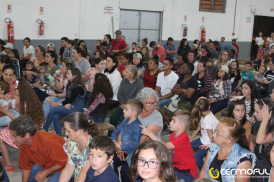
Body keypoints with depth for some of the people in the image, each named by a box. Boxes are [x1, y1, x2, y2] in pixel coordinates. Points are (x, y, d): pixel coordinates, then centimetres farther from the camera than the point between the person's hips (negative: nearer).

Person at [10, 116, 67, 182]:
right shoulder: (24, 144, -10)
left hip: (63, 167, -7)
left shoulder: (48, 142, -36)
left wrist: (46, 172, -23)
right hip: (45, 165, 7)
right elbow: (26, 166, 2)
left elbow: (65, 161, -27)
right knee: (26, 176, 0)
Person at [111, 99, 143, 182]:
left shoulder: (137, 126, -20)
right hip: (122, 151, 8)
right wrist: (114, 141, -7)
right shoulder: (125, 121, 4)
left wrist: (121, 147, -21)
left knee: (124, 170, -16)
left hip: (131, 153, -7)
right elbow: (115, 132, 12)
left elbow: (135, 143, -24)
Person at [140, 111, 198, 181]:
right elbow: (169, 150, 5)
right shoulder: (173, 134, 5)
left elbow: (165, 146, -30)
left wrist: (149, 133, -29)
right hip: (176, 167, 8)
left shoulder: (183, 138, -23)